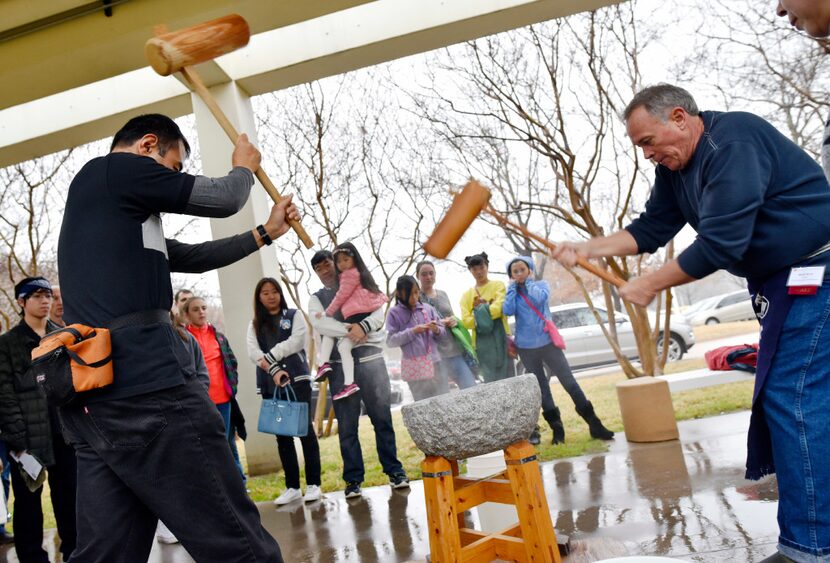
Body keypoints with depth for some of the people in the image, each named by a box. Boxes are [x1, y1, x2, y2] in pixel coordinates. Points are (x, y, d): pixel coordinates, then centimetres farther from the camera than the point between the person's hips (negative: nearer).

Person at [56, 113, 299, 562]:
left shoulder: (110, 204, 27)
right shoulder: (116, 168, 0)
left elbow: (191, 257, 28)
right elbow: (224, 199, 5)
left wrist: (265, 233, 32)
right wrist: (244, 168, 27)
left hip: (89, 397, 10)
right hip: (144, 382, -10)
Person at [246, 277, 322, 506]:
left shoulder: (294, 316, 8)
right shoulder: (255, 324, 13)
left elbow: (296, 341, -8)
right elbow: (253, 352, -2)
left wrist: (269, 357, -12)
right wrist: (274, 370, -17)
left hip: (297, 378, -3)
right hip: (270, 384, 3)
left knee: (305, 429, -3)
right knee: (281, 434, 6)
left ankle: (313, 484, 2)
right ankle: (292, 487, 13)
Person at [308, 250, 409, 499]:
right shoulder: (317, 298, 13)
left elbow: (378, 313, 0)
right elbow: (318, 322, -7)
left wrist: (363, 326, -20)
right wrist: (348, 330, -21)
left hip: (370, 358, 0)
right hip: (339, 364, 0)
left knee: (382, 417, 3)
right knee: (347, 424, 2)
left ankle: (394, 469, 13)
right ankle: (353, 479, 10)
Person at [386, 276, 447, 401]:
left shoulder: (428, 308, 8)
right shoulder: (394, 313, 0)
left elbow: (443, 333, 12)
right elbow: (390, 340, -7)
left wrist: (437, 330, -11)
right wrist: (413, 331, -15)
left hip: (434, 364, 3)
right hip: (414, 368, -3)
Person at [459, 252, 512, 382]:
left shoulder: (498, 286, 7)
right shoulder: (467, 295, 12)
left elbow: (499, 308, -10)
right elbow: (466, 321, -1)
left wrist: (479, 312, -5)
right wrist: (486, 310, -10)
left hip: (501, 338, -1)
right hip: (482, 343, 2)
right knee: (491, 381, 0)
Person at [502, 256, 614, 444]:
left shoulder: (541, 284, 4)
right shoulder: (512, 292, 7)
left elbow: (539, 298, -19)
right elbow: (508, 311, -14)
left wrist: (529, 281, -5)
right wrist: (512, 286, -6)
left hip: (547, 342, -2)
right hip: (526, 347, 2)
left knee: (569, 382, -4)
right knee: (541, 388, 6)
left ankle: (595, 425, 0)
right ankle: (557, 428, 15)